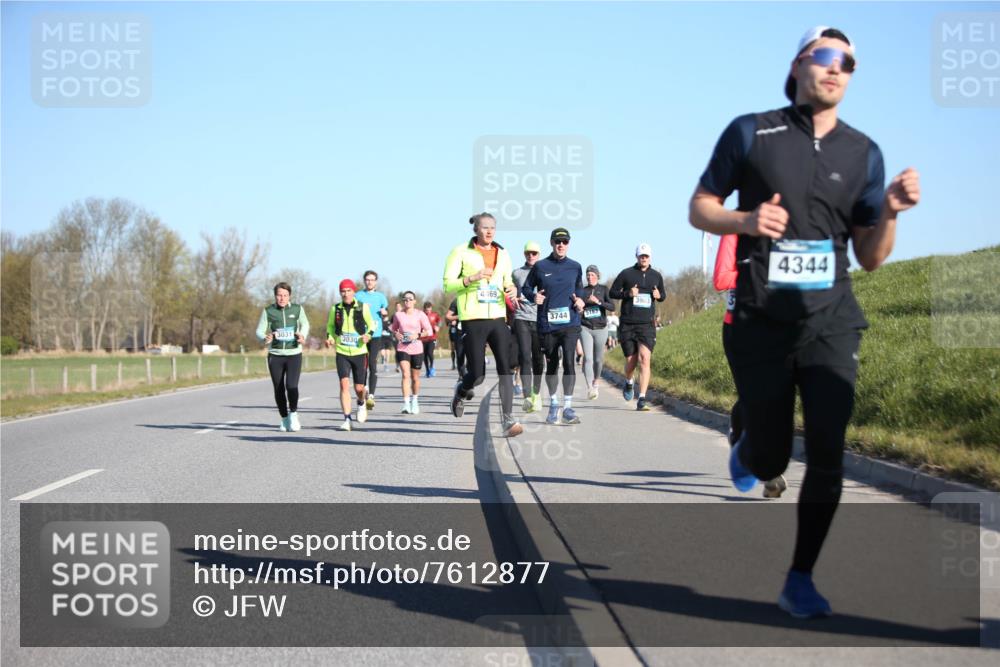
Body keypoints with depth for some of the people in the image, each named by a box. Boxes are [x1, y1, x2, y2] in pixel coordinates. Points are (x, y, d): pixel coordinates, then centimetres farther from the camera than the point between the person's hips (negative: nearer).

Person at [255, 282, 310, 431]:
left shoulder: (297, 309, 0)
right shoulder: (268, 311, -2)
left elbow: (305, 325, 17)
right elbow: (259, 331, -2)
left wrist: (303, 336, -2)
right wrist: (265, 339, -25)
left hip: (294, 354, -1)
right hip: (275, 355, 1)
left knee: (291, 386, -19)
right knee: (279, 389, 5)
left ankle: (293, 414, 1)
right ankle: (285, 419, 22)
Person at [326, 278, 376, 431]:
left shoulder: (362, 307, -2)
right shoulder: (335, 309, 1)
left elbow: (371, 324, 8)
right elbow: (330, 326, 16)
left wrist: (368, 334, -12)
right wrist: (330, 338, -3)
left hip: (359, 352, 0)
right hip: (342, 353, 0)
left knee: (359, 387, 6)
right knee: (344, 383, -16)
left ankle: (361, 404, 42)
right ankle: (347, 419, -13)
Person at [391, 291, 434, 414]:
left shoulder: (420, 314, -2)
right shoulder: (398, 315, 3)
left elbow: (429, 331, -1)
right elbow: (393, 328, 18)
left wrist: (418, 335, -16)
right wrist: (395, 334, -3)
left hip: (417, 350, 0)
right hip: (402, 349, 0)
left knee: (415, 377, 12)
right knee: (405, 374, -17)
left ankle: (415, 400, 36)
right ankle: (406, 404, -22)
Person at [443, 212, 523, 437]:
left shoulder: (502, 254, 13)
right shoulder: (461, 252, -1)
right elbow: (448, 284, -5)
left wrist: (512, 289, 1)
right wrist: (472, 278, -20)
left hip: (497, 318, 4)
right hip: (473, 320, -4)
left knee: (505, 368, -12)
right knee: (477, 375, -2)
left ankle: (507, 419, -13)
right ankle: (461, 390, 34)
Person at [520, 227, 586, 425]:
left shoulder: (575, 267, 7)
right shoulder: (540, 266, 2)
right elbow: (526, 288, 11)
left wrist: (579, 301, 2)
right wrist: (534, 296, -10)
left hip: (570, 322, 0)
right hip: (547, 324, 0)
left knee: (569, 362, -16)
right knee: (551, 365, 12)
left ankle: (568, 408, -12)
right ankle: (553, 405, 29)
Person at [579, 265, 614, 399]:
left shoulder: (603, 289, 4)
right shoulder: (582, 291, 7)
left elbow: (612, 307, -6)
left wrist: (598, 302, -19)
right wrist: (587, 302, -14)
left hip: (601, 328, 0)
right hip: (585, 328, 0)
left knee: (598, 359, 7)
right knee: (588, 358, -14)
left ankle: (595, 383, 32)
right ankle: (590, 389, -20)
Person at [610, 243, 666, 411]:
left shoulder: (656, 276, 10)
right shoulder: (626, 274, 2)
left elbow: (663, 295, 23)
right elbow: (612, 292, 6)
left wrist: (659, 296, -2)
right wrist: (627, 293, -13)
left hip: (647, 325, 1)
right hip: (627, 325, -1)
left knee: (644, 359, -15)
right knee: (631, 360, 5)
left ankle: (642, 400, -16)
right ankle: (629, 383, 41)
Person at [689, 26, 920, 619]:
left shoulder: (863, 153, 7)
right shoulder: (751, 133, 0)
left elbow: (870, 259, 9)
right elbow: (699, 208, 4)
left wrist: (890, 212, -12)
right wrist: (746, 221, -16)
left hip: (831, 319, 2)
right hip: (763, 320, -2)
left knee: (828, 453, -10)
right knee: (771, 460, 4)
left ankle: (800, 581, 2)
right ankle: (747, 452, 43)